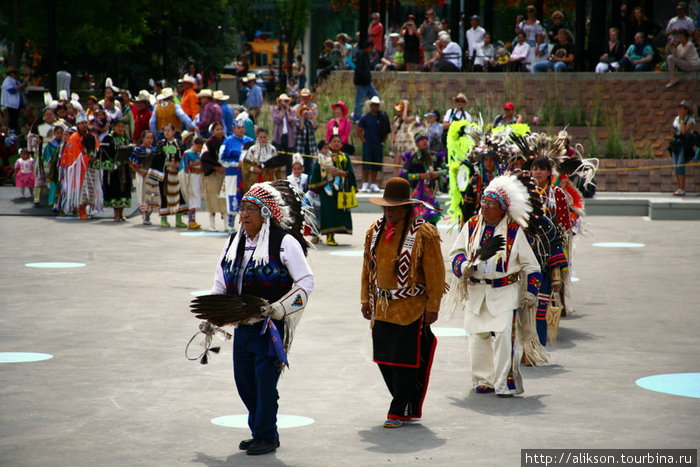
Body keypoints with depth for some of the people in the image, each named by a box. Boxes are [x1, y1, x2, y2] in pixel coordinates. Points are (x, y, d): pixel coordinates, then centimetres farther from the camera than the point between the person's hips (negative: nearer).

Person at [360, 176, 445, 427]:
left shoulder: (423, 234, -9)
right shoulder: (375, 231, 9)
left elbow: (435, 274, -8)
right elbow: (367, 268, 17)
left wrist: (432, 307, -9)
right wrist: (366, 299, 14)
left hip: (411, 309, -6)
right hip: (382, 308, 6)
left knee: (406, 363, -3)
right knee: (384, 360, 9)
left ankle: (399, 411, 6)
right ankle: (410, 408, 22)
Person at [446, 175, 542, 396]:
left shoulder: (514, 231, -4)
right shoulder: (472, 226, 4)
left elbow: (529, 264, 2)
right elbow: (456, 251, 14)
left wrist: (530, 292, -2)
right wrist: (463, 265, -8)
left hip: (505, 292, -4)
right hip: (476, 292, 4)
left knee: (504, 336, -12)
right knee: (478, 337, 7)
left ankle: (506, 383, -5)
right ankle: (483, 380, 20)